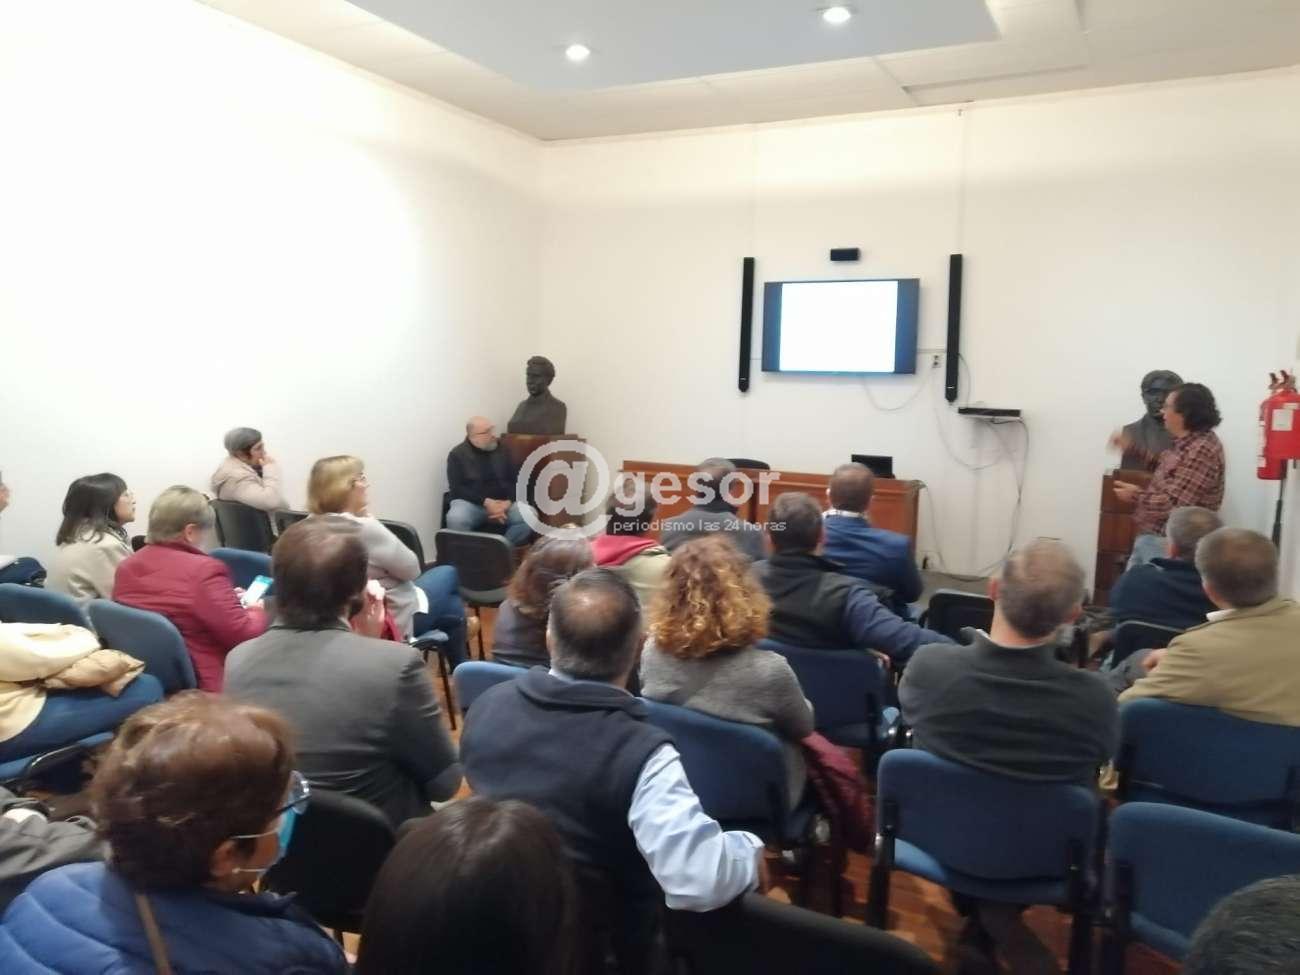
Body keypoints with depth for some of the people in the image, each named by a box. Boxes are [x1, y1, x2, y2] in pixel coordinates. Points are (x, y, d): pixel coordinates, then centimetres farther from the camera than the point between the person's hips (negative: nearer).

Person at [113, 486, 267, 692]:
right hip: (201, 683, -9)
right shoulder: (204, 570, -21)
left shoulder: (127, 566, 4)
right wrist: (256, 611, 1)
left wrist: (227, 600, 18)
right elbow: (243, 634, -21)